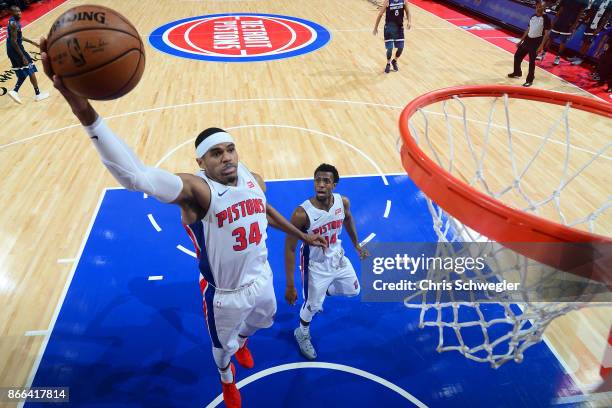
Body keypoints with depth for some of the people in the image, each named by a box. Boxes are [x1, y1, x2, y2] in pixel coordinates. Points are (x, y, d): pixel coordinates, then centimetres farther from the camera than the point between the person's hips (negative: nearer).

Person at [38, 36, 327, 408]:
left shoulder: (253, 180, -9)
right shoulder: (195, 189, -30)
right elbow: (136, 175, -49)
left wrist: (302, 235, 24)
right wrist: (85, 111, -62)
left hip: (261, 279, 6)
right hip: (225, 294, -5)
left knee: (262, 321, 34)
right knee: (223, 347, 22)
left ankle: (242, 343, 71)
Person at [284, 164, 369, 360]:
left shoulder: (343, 202, -18)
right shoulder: (302, 213, -34)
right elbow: (289, 249, -24)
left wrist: (356, 244, 18)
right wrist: (290, 286, -21)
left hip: (337, 257, 5)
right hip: (316, 265, -5)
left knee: (353, 291, 23)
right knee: (313, 306, 11)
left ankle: (321, 291, 52)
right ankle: (302, 334, 44)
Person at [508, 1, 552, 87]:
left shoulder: (546, 19, -12)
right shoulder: (533, 17, 8)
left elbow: (546, 34, -14)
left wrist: (541, 46, -21)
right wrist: (521, 41, 15)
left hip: (536, 41, -7)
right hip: (528, 39, 7)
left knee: (532, 61, -4)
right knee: (517, 56, 12)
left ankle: (529, 80, 7)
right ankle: (517, 73, 34)